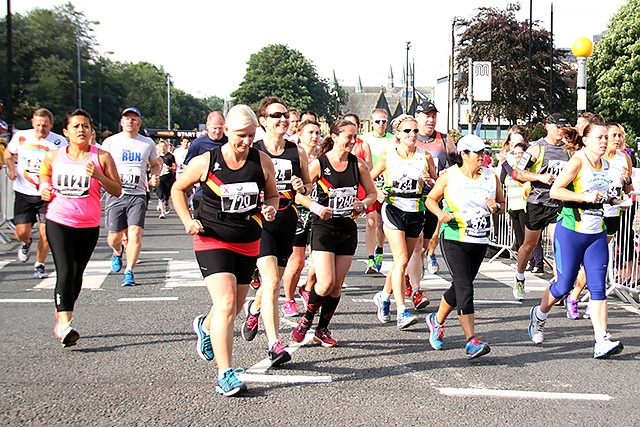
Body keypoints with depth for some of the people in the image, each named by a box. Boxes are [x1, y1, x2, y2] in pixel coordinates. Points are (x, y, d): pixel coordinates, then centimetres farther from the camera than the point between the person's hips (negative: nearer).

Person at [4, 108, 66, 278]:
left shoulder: (59, 142, -6)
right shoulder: (21, 137, 1)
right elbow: (8, 152, 20)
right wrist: (11, 169, 2)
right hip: (24, 193, 2)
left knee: (45, 232, -7)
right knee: (22, 232, -4)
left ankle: (39, 265, 16)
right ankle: (26, 243, 35)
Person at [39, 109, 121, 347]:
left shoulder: (101, 157, -2)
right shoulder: (54, 156, 3)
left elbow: (117, 191, -2)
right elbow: (44, 176, 23)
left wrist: (98, 175, -18)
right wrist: (44, 189, 0)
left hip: (89, 226, 1)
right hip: (58, 222, -1)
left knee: (76, 275, 11)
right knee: (65, 272, -16)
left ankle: (60, 321, 28)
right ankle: (64, 325, -22)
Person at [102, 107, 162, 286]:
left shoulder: (148, 143, 10)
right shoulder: (110, 142, 5)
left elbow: (156, 164, 25)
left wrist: (155, 174, 3)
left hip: (138, 194, 0)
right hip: (115, 194, 0)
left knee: (135, 233, -13)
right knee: (115, 236, 2)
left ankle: (129, 272, -3)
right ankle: (117, 252, 39)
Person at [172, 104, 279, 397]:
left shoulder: (262, 162, -2)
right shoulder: (205, 162, -9)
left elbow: (272, 195, 12)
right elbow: (178, 189, 7)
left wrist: (270, 209, -10)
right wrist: (188, 221, -6)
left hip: (248, 244, 4)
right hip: (212, 241, -4)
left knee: (234, 307, 16)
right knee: (226, 304, -19)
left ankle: (205, 326, 52)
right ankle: (225, 376, -16)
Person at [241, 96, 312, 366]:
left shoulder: (297, 152, 6)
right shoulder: (252, 152, -5)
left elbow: (308, 187, 16)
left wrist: (302, 187, -6)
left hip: (287, 223, 5)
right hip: (259, 222, -5)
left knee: (274, 282, 18)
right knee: (271, 281, -16)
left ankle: (255, 309, 50)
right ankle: (274, 344, -16)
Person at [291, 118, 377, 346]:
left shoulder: (358, 164, 2)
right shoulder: (319, 164, -8)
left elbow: (372, 193, 12)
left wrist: (363, 204, -8)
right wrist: (316, 207, -18)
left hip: (348, 229, 4)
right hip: (324, 227, -4)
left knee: (337, 286, 6)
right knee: (326, 283, -13)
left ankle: (322, 329, 22)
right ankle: (307, 319, 13)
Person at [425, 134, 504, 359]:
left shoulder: (491, 177, 8)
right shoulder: (449, 176, -3)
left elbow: (502, 204, 16)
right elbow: (431, 199, 7)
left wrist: (496, 207, -7)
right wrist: (440, 213, -13)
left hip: (480, 241, 5)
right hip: (453, 239, -5)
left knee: (459, 286, 12)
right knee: (464, 288, -15)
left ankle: (437, 320, 39)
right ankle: (471, 341, -18)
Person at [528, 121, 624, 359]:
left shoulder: (606, 165, 11)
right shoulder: (577, 162, -11)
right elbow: (555, 191, -19)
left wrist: (610, 200, 10)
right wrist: (585, 197, -25)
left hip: (597, 234, 6)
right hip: (571, 232, -6)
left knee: (598, 287, -4)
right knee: (564, 285, 1)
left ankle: (602, 342, -8)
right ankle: (539, 314, 31)